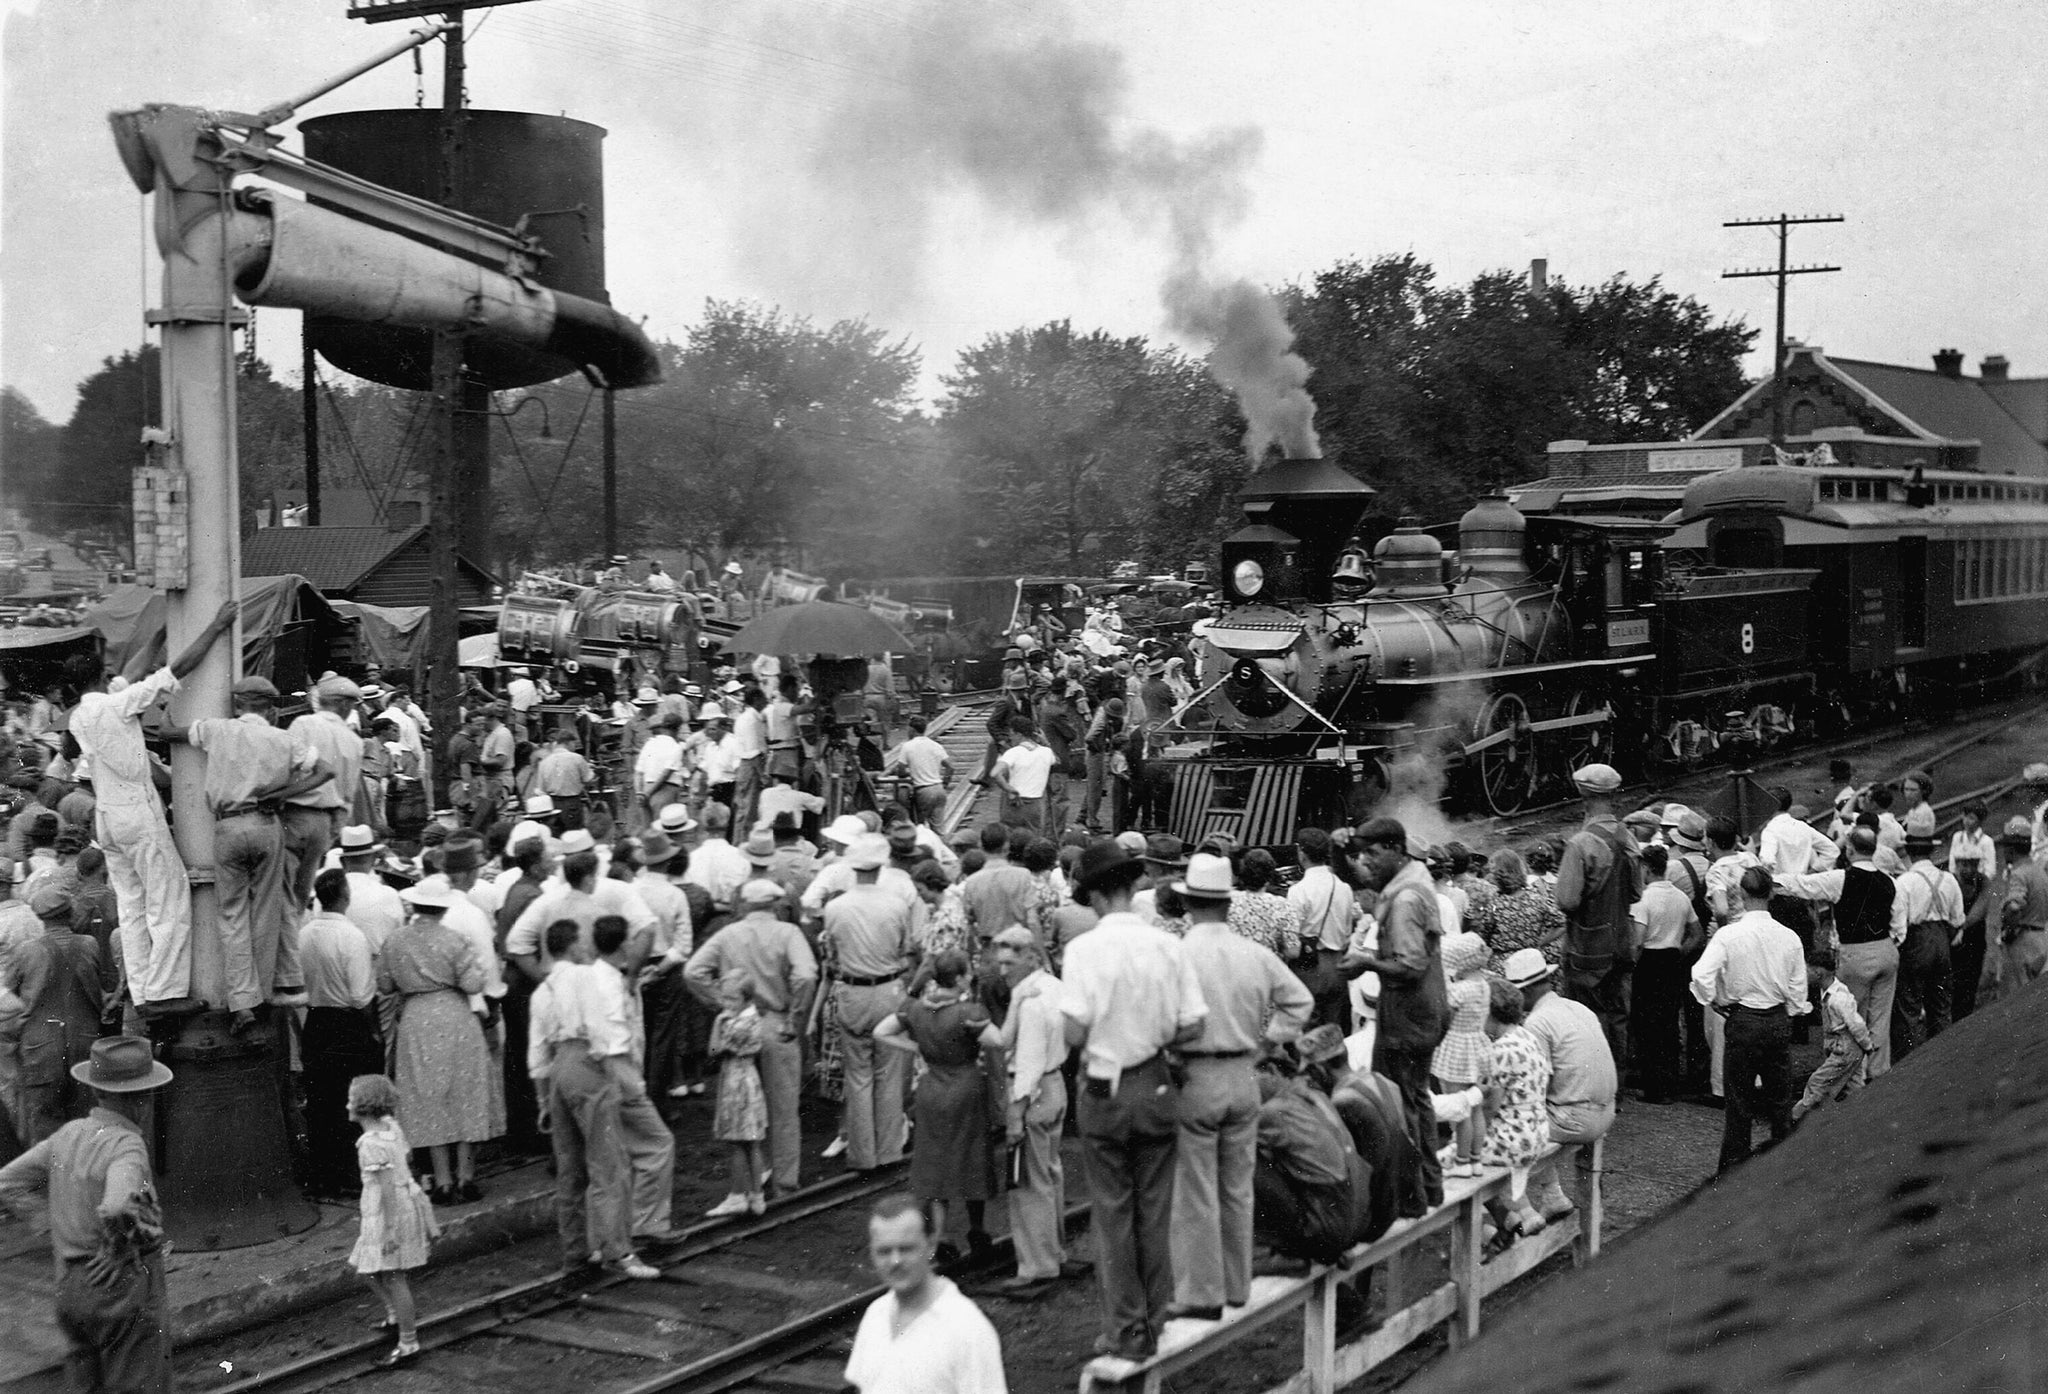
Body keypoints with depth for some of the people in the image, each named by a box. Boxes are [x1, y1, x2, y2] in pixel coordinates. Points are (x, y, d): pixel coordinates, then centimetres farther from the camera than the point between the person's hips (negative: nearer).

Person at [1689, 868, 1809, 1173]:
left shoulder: (1728, 934, -14)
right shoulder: (1789, 937, -4)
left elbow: (1702, 976, -22)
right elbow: (1798, 990, 2)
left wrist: (1714, 1002, -4)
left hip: (1742, 1021, -3)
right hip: (1780, 1021, 3)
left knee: (1739, 1101, 6)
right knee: (1780, 1095, 13)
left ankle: (1733, 1168, 11)